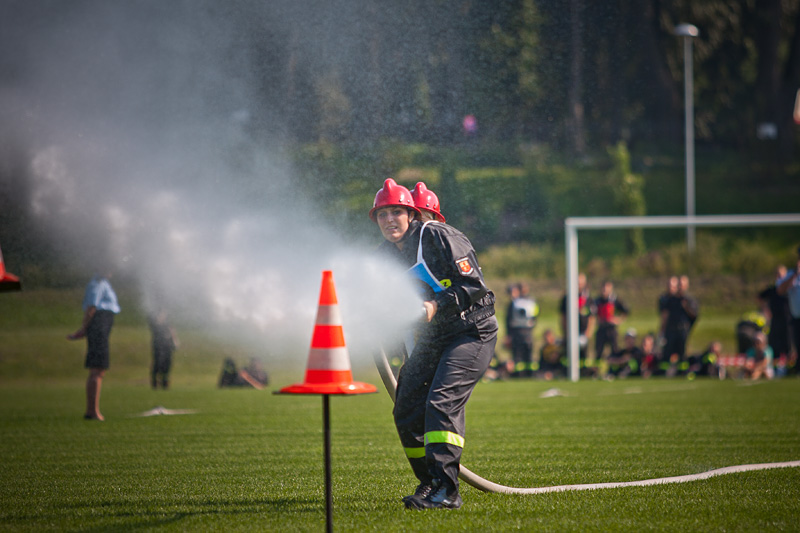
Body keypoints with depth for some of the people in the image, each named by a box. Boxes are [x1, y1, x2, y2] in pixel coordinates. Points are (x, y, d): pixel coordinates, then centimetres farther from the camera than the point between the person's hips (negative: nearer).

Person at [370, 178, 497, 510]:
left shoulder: (438, 237, -14)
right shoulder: (385, 254, 7)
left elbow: (473, 286, -17)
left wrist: (437, 305, -28)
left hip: (471, 332, -8)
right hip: (431, 339, 8)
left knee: (442, 401, -24)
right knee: (407, 413, 3)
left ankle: (444, 489, -29)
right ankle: (430, 484, 19)